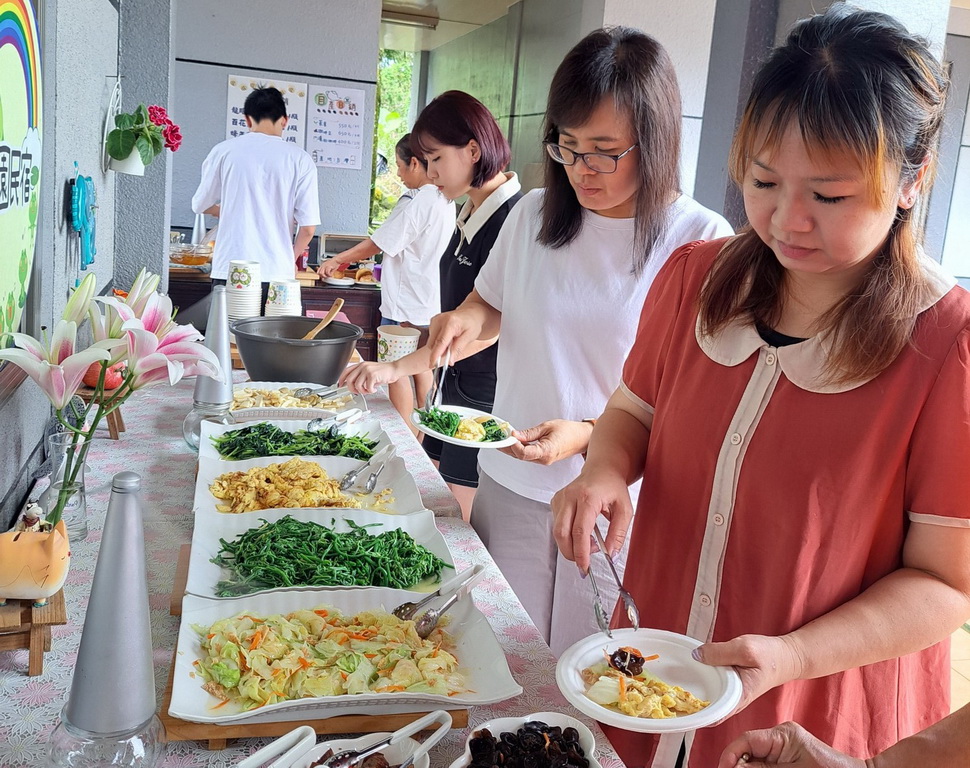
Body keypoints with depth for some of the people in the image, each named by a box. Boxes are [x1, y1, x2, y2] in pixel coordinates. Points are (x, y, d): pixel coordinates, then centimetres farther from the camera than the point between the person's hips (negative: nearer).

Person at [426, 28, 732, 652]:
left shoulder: (702, 242, -11)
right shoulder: (534, 215, 2)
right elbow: (493, 302, 19)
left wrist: (589, 434, -24)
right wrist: (469, 319, -4)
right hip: (510, 484, 4)